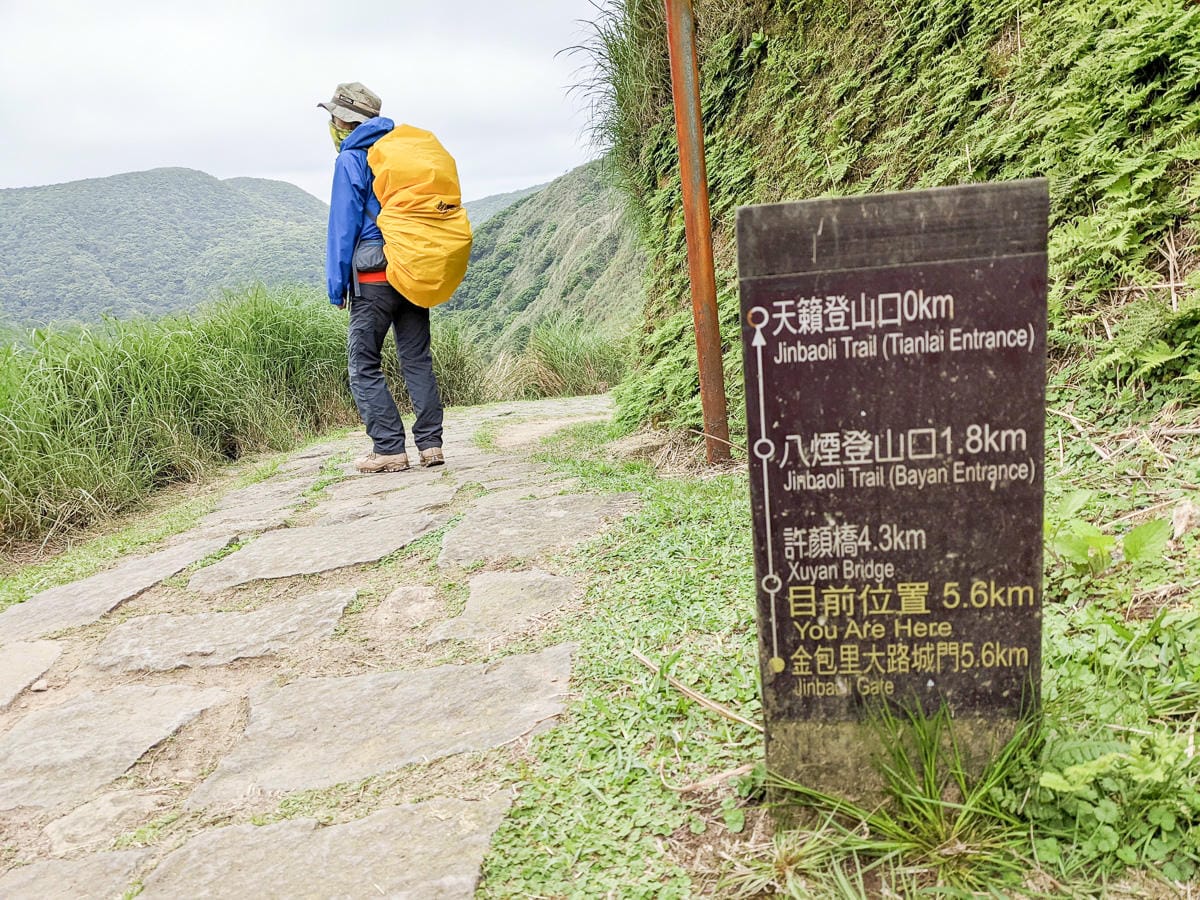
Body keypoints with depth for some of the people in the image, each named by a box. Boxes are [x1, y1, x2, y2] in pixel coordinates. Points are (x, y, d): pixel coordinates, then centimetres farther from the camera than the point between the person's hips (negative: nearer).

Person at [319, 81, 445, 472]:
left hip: (373, 277, -6)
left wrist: (337, 285, -2)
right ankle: (431, 444, 6)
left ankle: (389, 449, -2)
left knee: (365, 366, 1)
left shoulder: (351, 160, -4)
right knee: (417, 360, 8)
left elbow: (343, 226, -6)